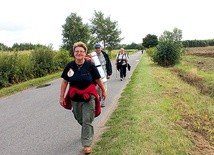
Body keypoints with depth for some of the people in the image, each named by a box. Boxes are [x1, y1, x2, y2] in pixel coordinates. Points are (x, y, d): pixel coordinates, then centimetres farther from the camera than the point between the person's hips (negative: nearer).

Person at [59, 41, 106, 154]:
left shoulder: (90, 65, -13)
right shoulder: (69, 66, -8)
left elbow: (98, 79, -1)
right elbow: (64, 82, -1)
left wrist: (103, 91, 9)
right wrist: (62, 97, 0)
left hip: (89, 97, -3)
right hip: (75, 97, 3)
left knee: (87, 121, -1)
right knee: (80, 119, 20)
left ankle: (87, 144, 11)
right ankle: (88, 132, 50)